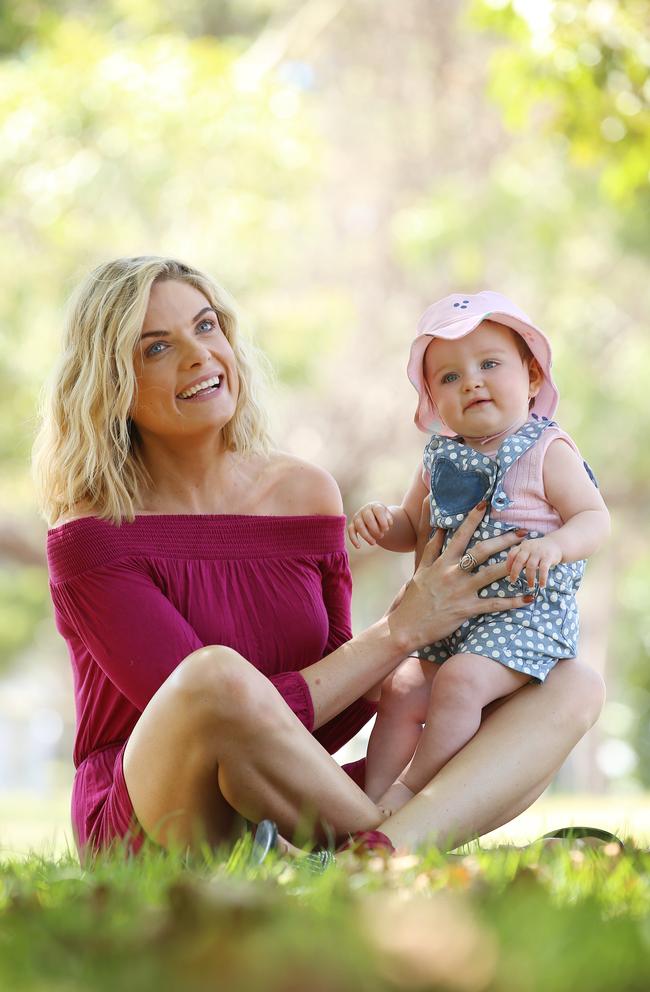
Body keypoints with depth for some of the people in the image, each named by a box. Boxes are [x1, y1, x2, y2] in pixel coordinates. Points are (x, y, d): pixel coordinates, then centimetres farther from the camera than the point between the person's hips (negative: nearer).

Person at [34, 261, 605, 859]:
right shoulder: (90, 540, -9)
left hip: (282, 822, 7)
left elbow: (328, 725, 10)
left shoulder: (305, 493, 8)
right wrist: (402, 631, -14)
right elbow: (221, 709, -18)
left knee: (574, 686, -5)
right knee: (217, 673, -40)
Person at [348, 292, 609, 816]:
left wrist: (553, 546, -32)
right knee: (401, 696, -8)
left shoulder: (548, 451, -6)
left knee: (460, 681, -26)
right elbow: (412, 527, 22)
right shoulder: (440, 458, 11)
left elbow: (595, 519, -11)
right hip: (447, 615, 6)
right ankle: (372, 804, -3)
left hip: (525, 612, -6)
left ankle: (412, 787, -13)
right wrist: (381, 521, -1)